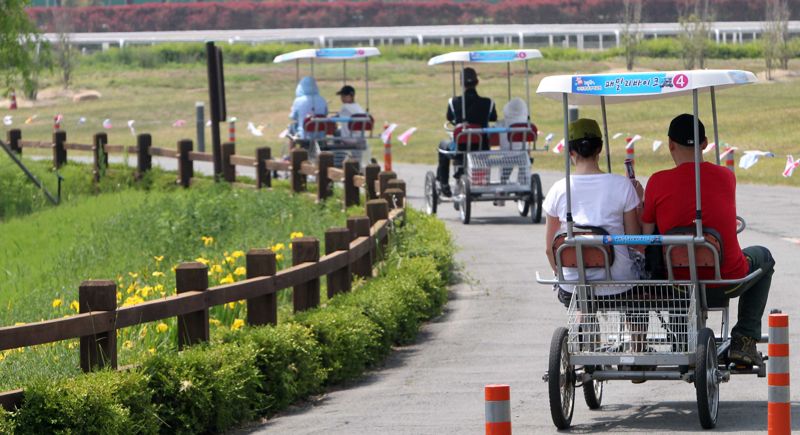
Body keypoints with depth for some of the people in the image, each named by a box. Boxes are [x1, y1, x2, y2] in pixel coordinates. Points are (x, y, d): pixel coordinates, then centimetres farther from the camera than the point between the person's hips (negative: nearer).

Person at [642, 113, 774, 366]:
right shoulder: (725, 177, -2)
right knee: (763, 257, 34)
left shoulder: (658, 182, -10)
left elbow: (646, 238, -7)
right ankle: (744, 340, 21)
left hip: (678, 283, 0)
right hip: (728, 282, 0)